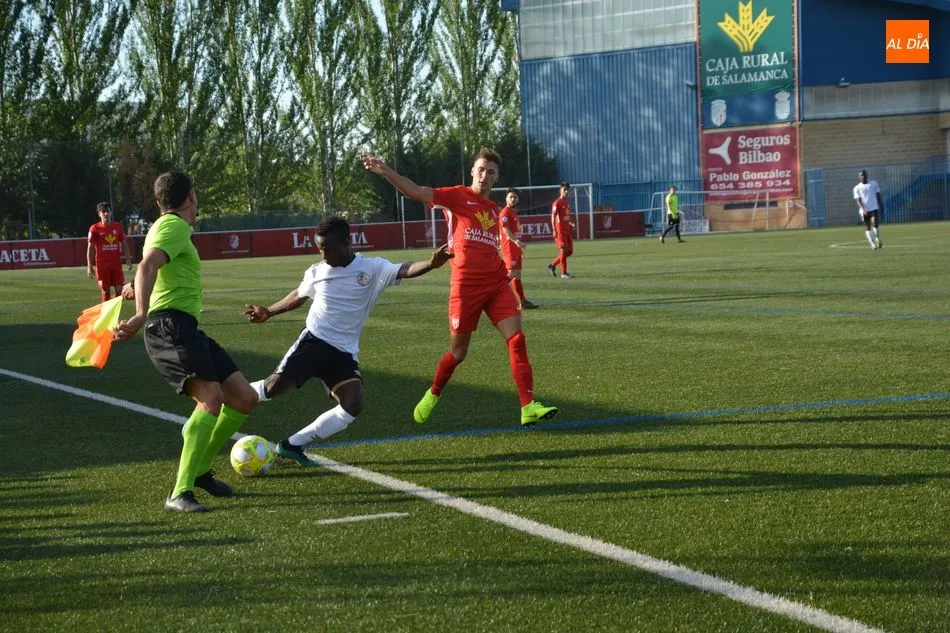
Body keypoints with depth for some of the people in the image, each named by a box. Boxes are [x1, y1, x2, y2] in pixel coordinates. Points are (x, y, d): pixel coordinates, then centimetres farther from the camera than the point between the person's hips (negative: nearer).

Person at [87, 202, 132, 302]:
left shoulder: (118, 226, 6)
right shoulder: (95, 228, -3)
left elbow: (124, 244, 12)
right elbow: (90, 248, -2)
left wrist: (128, 260, 1)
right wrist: (89, 266, -7)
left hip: (116, 264, 3)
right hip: (102, 265, -3)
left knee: (120, 289, -2)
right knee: (106, 291, 1)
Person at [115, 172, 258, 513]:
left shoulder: (167, 226, 26)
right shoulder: (175, 226, -7)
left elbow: (150, 269, 45)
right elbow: (148, 265, -25)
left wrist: (137, 290, 66)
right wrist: (142, 315, -40)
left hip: (187, 329, 10)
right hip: (171, 326, -10)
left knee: (245, 399, 7)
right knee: (211, 397, -28)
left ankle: (199, 470, 20)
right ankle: (180, 493, -32)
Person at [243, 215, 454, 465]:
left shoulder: (373, 268, -4)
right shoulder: (317, 272, 6)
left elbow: (404, 271, -22)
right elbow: (298, 296, 26)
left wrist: (431, 264, -42)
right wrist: (269, 312, 36)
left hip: (344, 352, 0)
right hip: (313, 341, 0)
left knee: (353, 406, -19)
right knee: (276, 385, -20)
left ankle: (292, 444, -6)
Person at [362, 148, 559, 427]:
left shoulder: (494, 209, 15)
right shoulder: (458, 196, -2)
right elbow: (415, 192, -13)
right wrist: (385, 171, -24)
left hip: (496, 283, 5)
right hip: (466, 286, -5)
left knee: (517, 339, -9)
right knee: (458, 350, 5)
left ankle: (528, 407, -11)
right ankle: (433, 395, 32)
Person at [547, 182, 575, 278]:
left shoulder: (568, 202, 14)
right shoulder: (557, 203, -10)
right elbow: (553, 217, -14)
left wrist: (571, 223, 6)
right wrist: (554, 231, -21)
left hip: (567, 230, 8)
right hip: (560, 230, -8)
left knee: (569, 251, 8)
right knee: (564, 250, -6)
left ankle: (552, 265, 22)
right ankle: (563, 273, 1)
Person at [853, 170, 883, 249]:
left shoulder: (873, 183, 8)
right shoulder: (857, 188, 3)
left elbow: (878, 195, 14)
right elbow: (858, 200, -4)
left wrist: (881, 206, 9)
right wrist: (863, 209, -18)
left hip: (874, 208, -1)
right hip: (864, 210, 1)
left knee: (874, 222, -19)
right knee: (868, 227, 0)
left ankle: (878, 240, -4)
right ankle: (872, 244, 5)